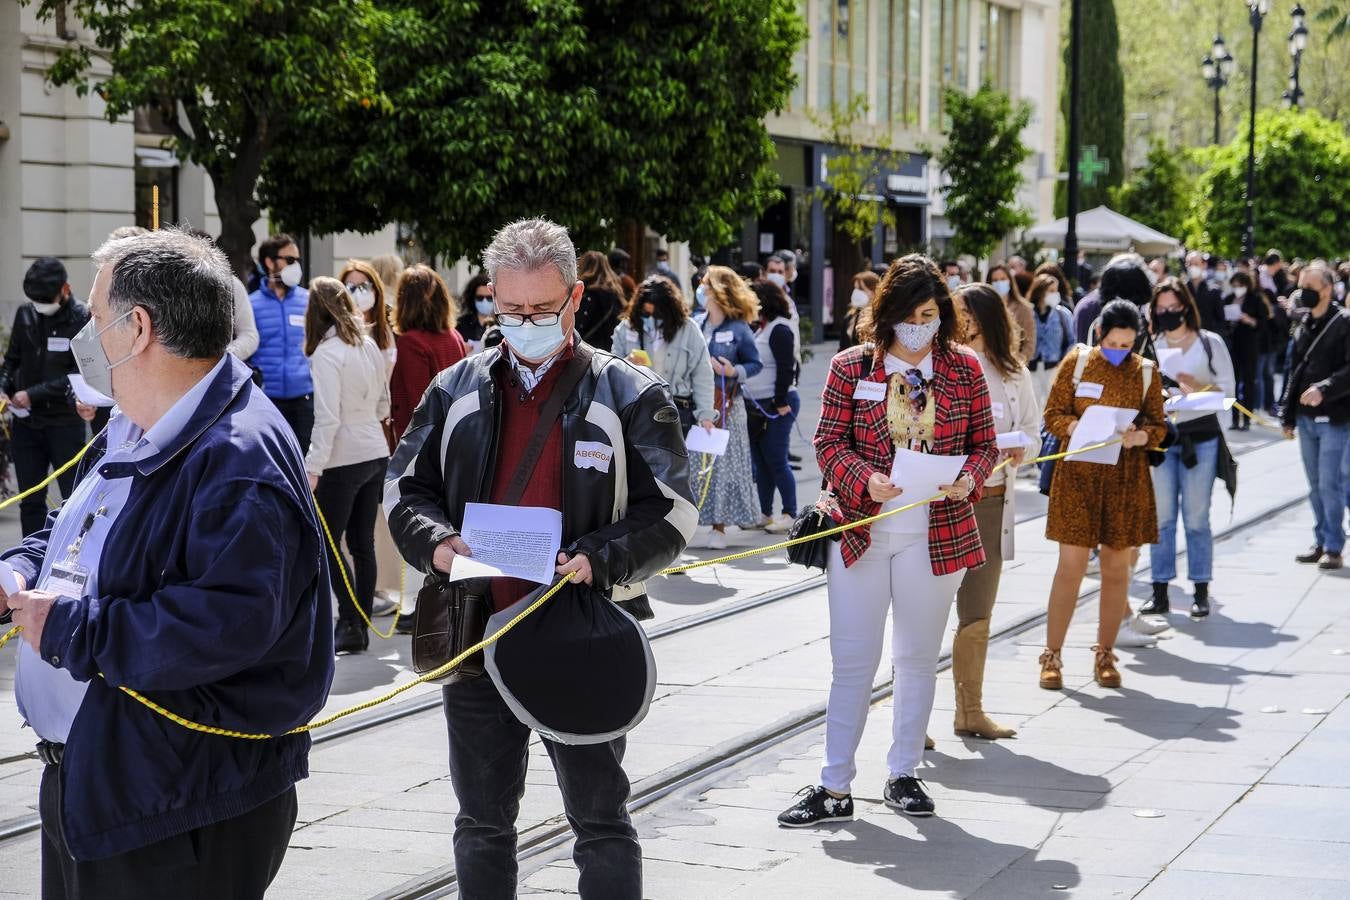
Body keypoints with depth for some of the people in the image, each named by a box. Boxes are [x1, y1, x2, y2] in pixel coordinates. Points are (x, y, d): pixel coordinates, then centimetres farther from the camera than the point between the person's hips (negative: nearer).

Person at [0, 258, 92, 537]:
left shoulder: (83, 318, -9)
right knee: (30, 502, 9)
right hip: (26, 422, 5)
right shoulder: (25, 315, 6)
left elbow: (81, 374, -13)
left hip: (65, 422, -5)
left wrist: (33, 394, -16)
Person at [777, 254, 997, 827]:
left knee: (918, 658, 12)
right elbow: (829, 443, -1)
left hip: (937, 535, 1)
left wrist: (969, 479, -15)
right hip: (862, 529, -1)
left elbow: (984, 444, 7)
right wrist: (864, 480, -19)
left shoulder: (964, 369, 3)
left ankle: (903, 774, 24)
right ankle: (835, 787, 6)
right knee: (852, 661, 0)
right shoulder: (850, 368, 0)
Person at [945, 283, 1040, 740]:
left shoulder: (1012, 373, 8)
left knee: (978, 614, 14)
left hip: (992, 501, 5)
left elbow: (1032, 430, 15)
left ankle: (970, 710, 26)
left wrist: (1020, 447, -6)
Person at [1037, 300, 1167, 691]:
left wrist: (1140, 436, -14)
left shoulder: (1146, 372, 6)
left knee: (1116, 568, 6)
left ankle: (1105, 655, 18)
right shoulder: (1077, 362, 1)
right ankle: (1052, 655, 3)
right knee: (1071, 566, -5)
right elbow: (1053, 415, 1)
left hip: (1127, 480, 2)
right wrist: (1080, 428, -18)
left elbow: (1158, 427, 8)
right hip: (1078, 476, -2)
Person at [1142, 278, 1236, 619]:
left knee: (1196, 517, 0)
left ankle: (1201, 593, 7)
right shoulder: (1150, 345, 8)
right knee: (1162, 517, 4)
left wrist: (1198, 387, -16)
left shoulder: (1210, 342, 3)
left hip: (1200, 437, -2)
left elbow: (1227, 389, 0)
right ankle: (1160, 593, 8)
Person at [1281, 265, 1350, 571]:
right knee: (1315, 484, 11)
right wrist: (1288, 416, 16)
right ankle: (1321, 542, 19)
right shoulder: (1303, 327, 13)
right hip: (1306, 418, 7)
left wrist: (1324, 388, -27)